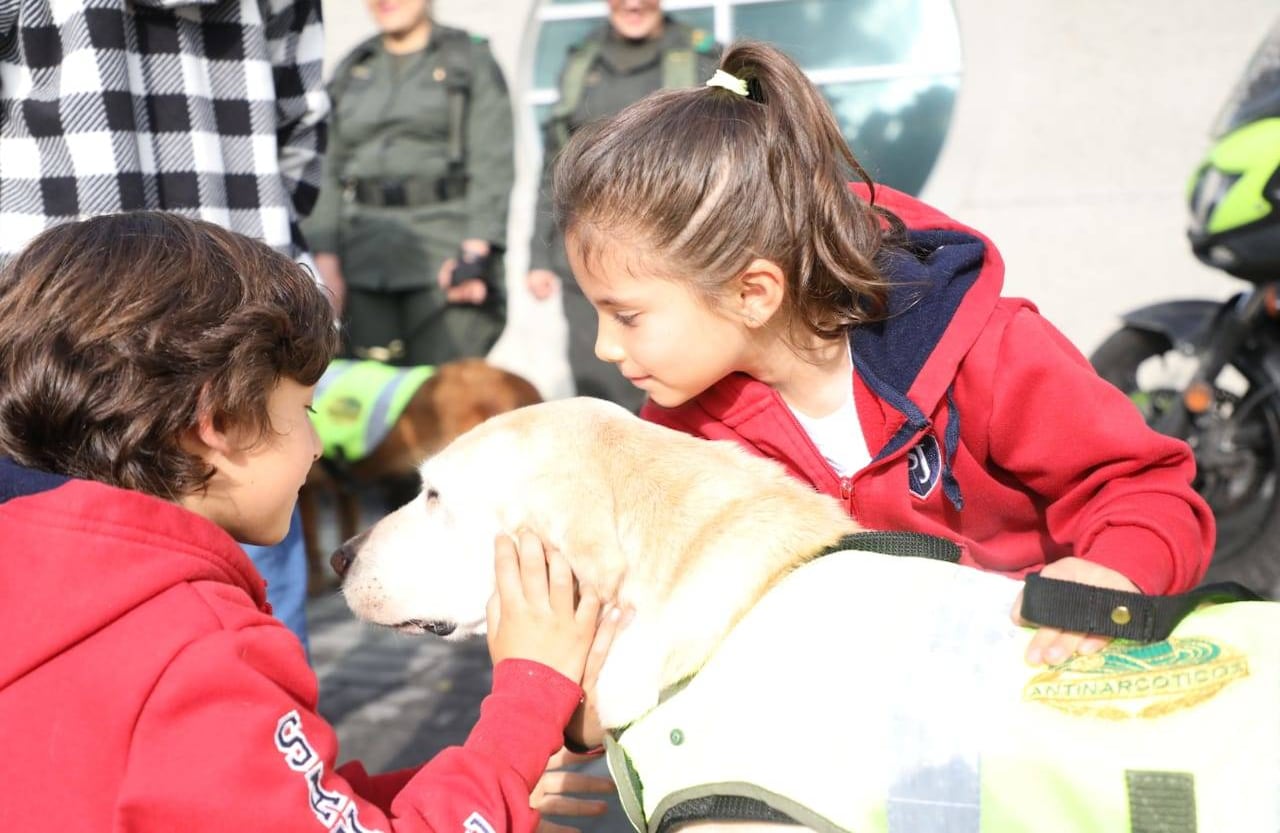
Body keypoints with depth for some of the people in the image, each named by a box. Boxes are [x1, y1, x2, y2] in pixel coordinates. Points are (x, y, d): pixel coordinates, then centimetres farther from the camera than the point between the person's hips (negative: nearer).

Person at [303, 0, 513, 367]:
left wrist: (476, 252, -15)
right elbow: (331, 171, 16)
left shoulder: (471, 60, 6)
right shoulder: (351, 71, 19)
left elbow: (493, 165, -4)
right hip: (365, 257, 4)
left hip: (444, 252, -4)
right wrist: (325, 254, 6)